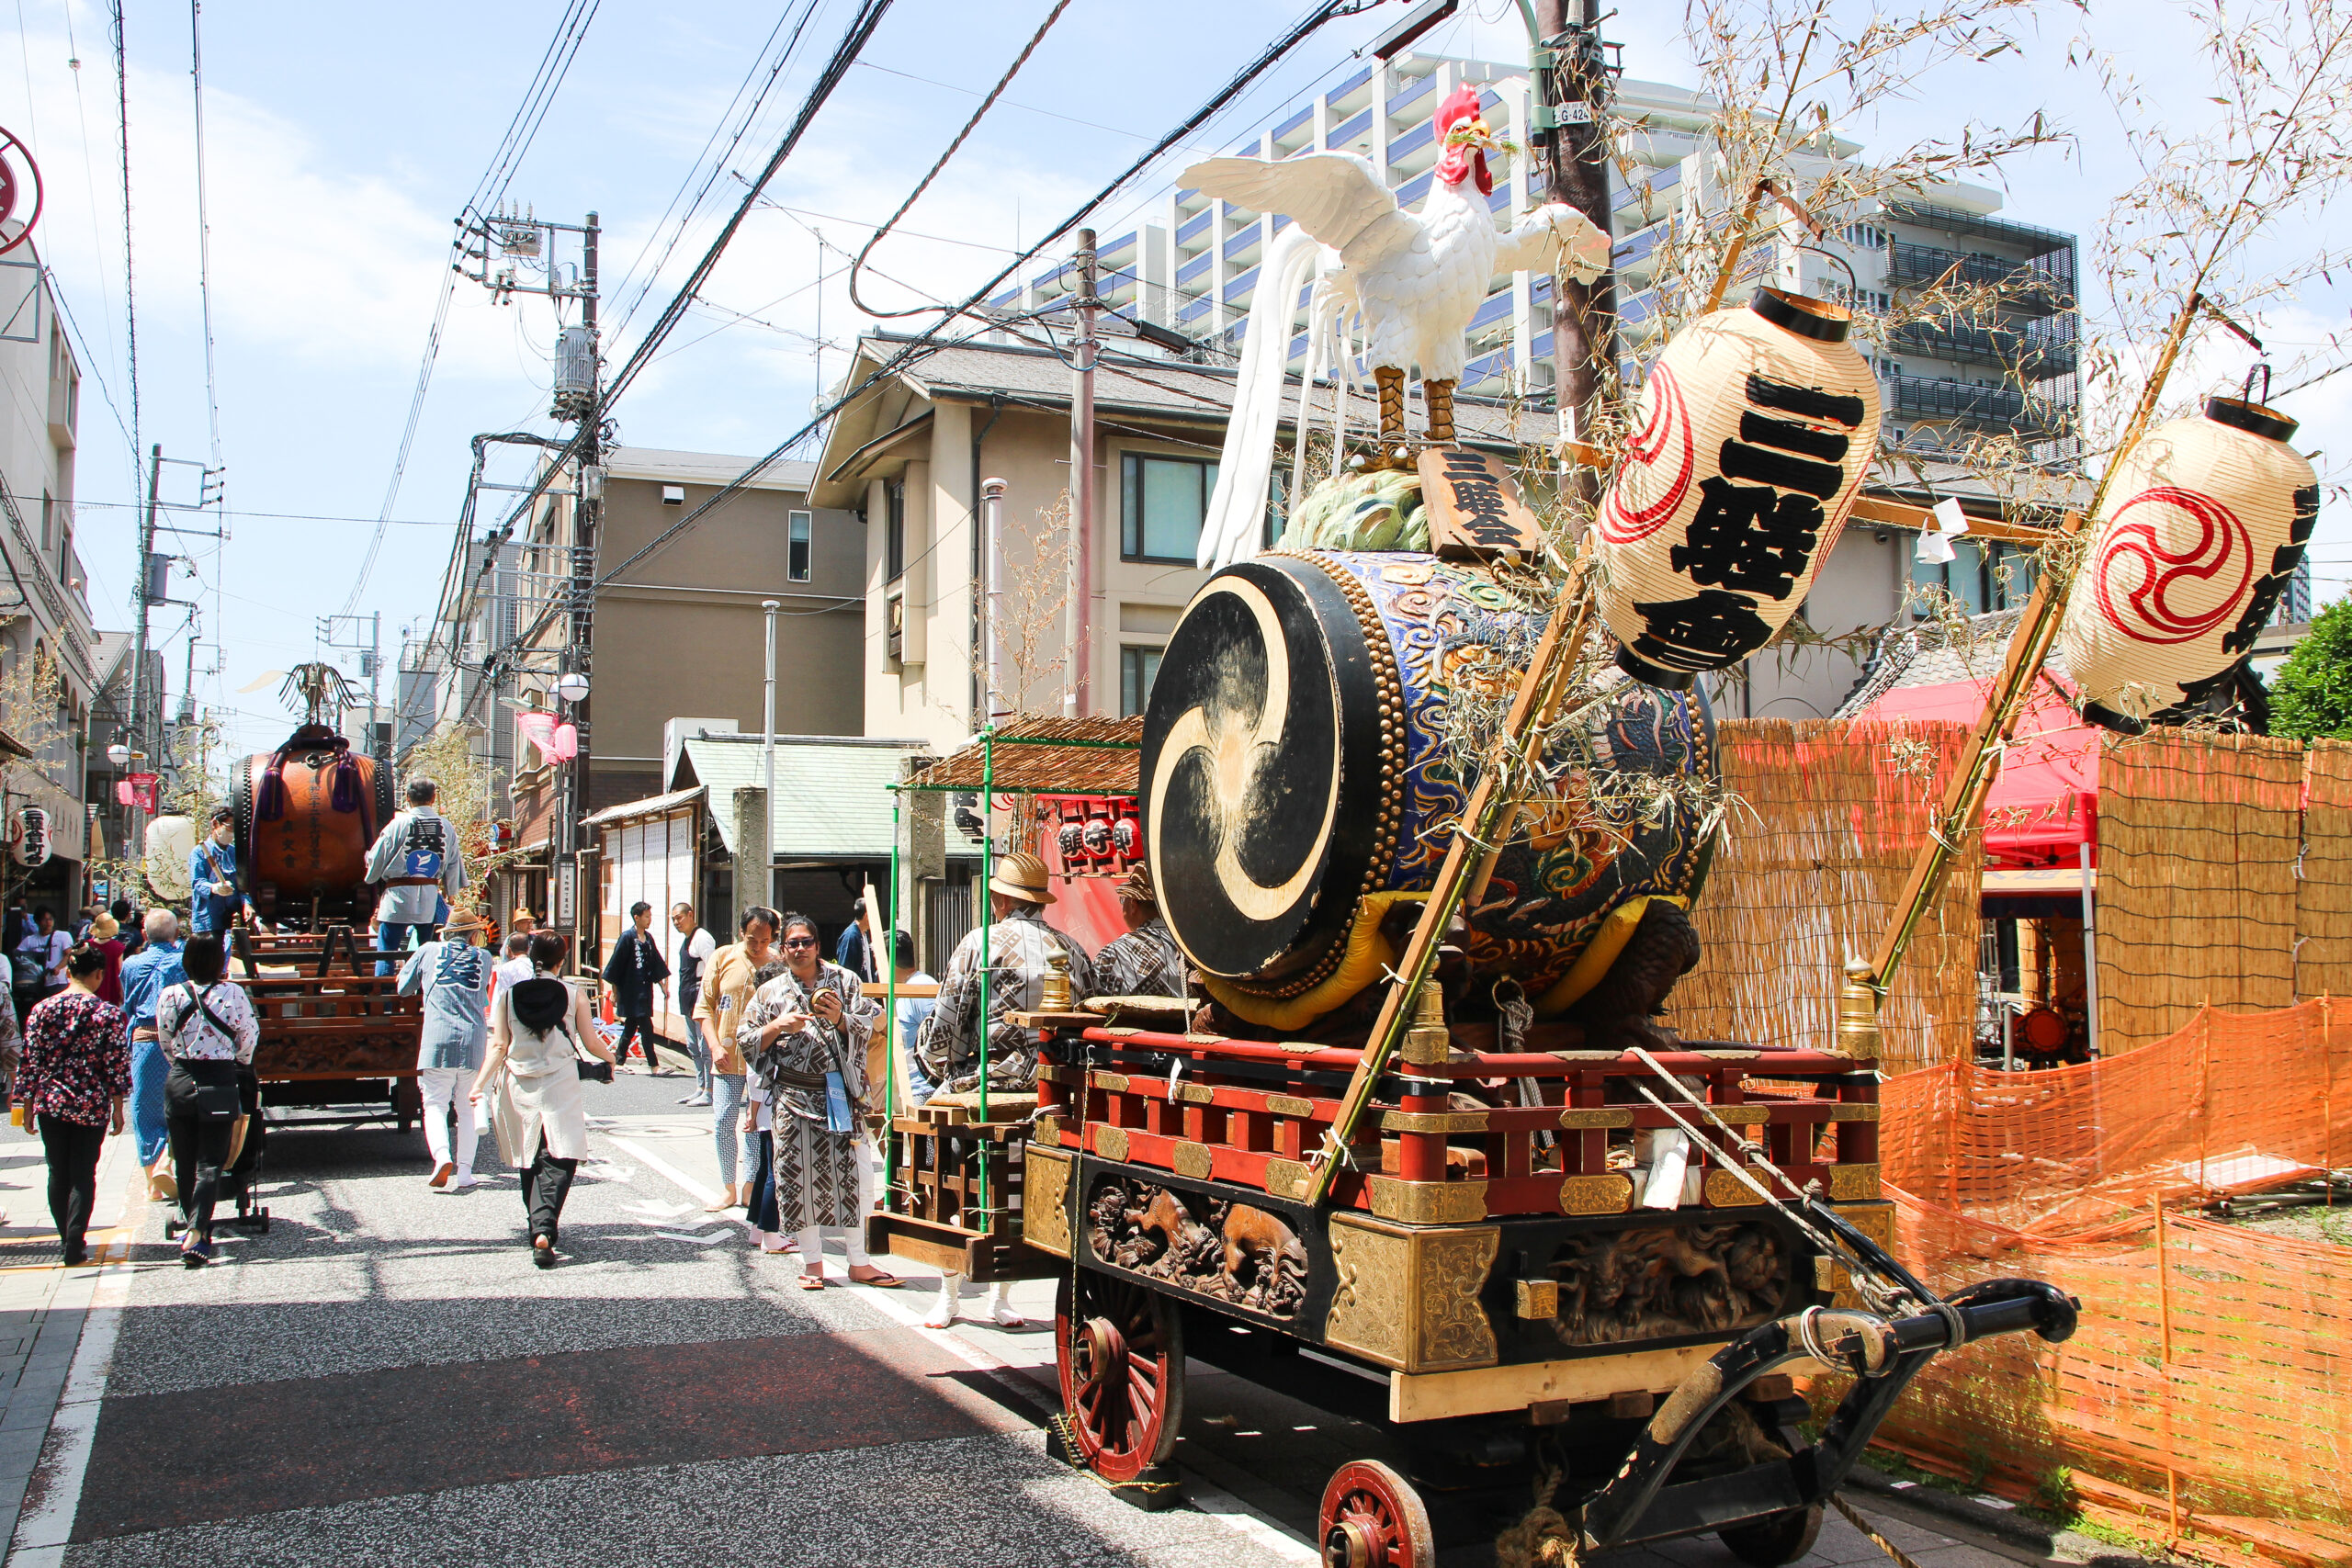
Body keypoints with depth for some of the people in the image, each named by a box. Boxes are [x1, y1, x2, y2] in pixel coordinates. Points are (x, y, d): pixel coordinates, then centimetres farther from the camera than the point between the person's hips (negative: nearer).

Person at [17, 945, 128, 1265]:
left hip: (50, 1104, 2)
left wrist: (28, 1105, 11)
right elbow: (116, 1065, -7)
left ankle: (67, 1239, 25)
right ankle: (74, 1245, -1)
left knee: (58, 1173, 15)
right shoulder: (108, 1013, -8)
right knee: (84, 1175, 4)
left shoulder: (42, 1010, -1)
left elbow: (30, 1062, 2)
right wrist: (117, 1108, 1)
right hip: (92, 1106, -2)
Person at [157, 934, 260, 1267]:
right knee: (210, 1163, 0)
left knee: (185, 1162, 15)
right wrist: (240, 1062, 24)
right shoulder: (233, 994, -9)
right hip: (220, 1082, -2)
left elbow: (166, 1043, 8)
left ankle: (194, 1229, 25)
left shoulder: (170, 996, -4)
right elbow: (249, 1036, 2)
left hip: (179, 1082, 2)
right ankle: (197, 1233, -14)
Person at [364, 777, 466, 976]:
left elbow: (376, 859, 1)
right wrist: (451, 892, 26)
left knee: (385, 953, 2)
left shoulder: (399, 824, -8)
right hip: (430, 898, 3)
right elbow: (454, 865, 10)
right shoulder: (446, 827, 2)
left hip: (399, 895, -3)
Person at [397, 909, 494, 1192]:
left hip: (438, 1040, -1)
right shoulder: (483, 957, 14)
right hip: (473, 1041, 1)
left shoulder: (429, 951, 10)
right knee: (467, 1110, 10)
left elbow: (402, 987, 20)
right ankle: (464, 1171, 6)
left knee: (435, 1105, 2)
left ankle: (442, 1156, -21)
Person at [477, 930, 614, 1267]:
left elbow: (499, 1046, -2)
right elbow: (591, 1042, 2)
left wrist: (480, 1084, 4)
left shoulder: (508, 993, 1)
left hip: (519, 1086, 3)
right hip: (560, 1085, -3)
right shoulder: (573, 994, -3)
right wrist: (610, 1056, 22)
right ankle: (545, 1229, -21)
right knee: (559, 1159, -4)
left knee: (530, 1161, 15)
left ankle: (538, 1229, 20)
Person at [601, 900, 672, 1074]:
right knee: (646, 1027, -9)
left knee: (631, 1026, 14)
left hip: (645, 990, 7)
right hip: (631, 992, -7)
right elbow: (615, 966, -9)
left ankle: (618, 1059, 25)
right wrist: (614, 993, -8)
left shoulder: (648, 938, 9)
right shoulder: (627, 937, -10)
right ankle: (653, 1065, -6)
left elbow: (656, 965, 17)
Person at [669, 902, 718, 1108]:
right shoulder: (684, 939, 16)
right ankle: (700, 1088, 21)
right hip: (688, 999, 10)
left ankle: (709, 1091, -4)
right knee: (693, 1047, 14)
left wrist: (702, 1001, -22)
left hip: (701, 996, -10)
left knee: (705, 1046, -7)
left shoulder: (702, 938, -14)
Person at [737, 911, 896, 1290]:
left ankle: (859, 1261, 8)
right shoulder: (771, 992, 10)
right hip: (794, 1096, 0)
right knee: (801, 1177, 1)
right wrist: (778, 1026, -9)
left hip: (841, 1093, 0)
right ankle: (812, 1262, 14)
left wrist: (840, 1019, -16)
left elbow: (866, 1027, 3)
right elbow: (745, 1039, 7)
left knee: (855, 1175, -3)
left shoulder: (844, 981, 8)